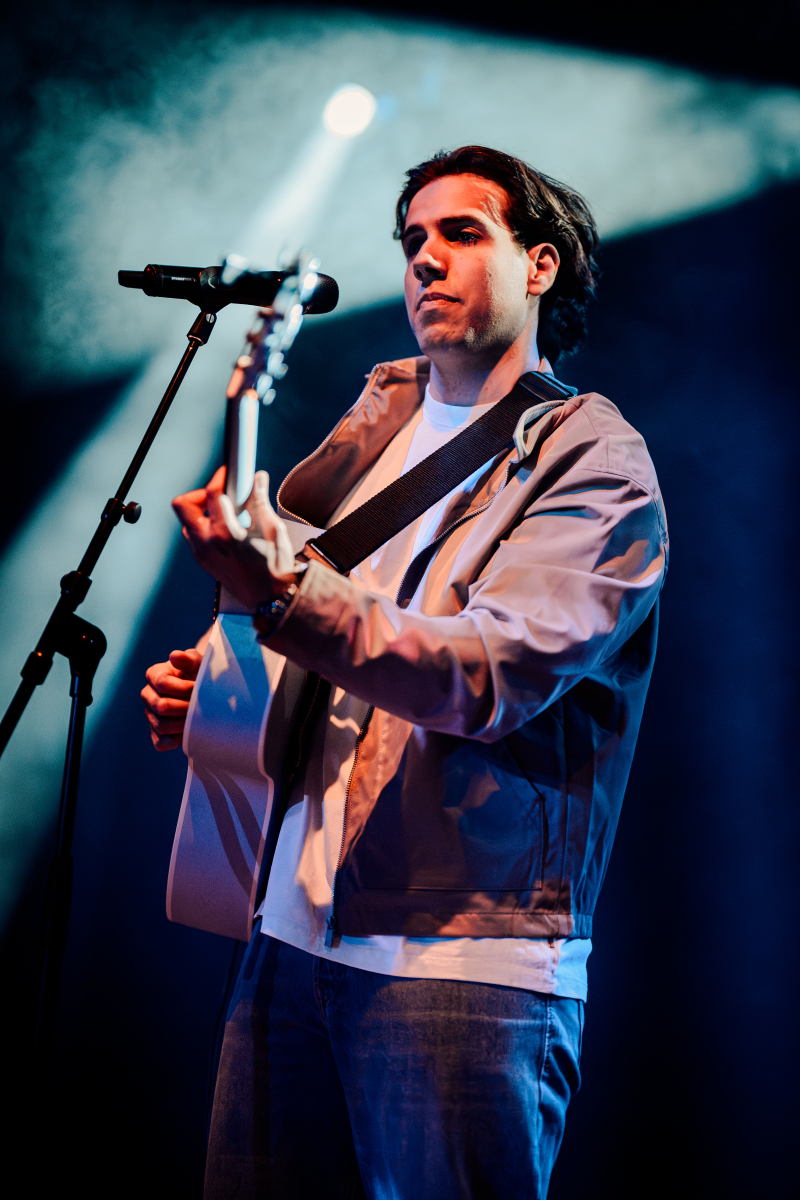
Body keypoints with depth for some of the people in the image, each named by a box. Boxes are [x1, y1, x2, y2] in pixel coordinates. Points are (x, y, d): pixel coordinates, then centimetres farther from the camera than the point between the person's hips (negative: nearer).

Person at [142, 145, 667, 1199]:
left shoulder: (595, 463, -6)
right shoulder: (381, 421, 15)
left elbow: (490, 675, -23)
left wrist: (280, 589, -36)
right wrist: (211, 691, 7)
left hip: (467, 963, -6)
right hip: (295, 926, 7)